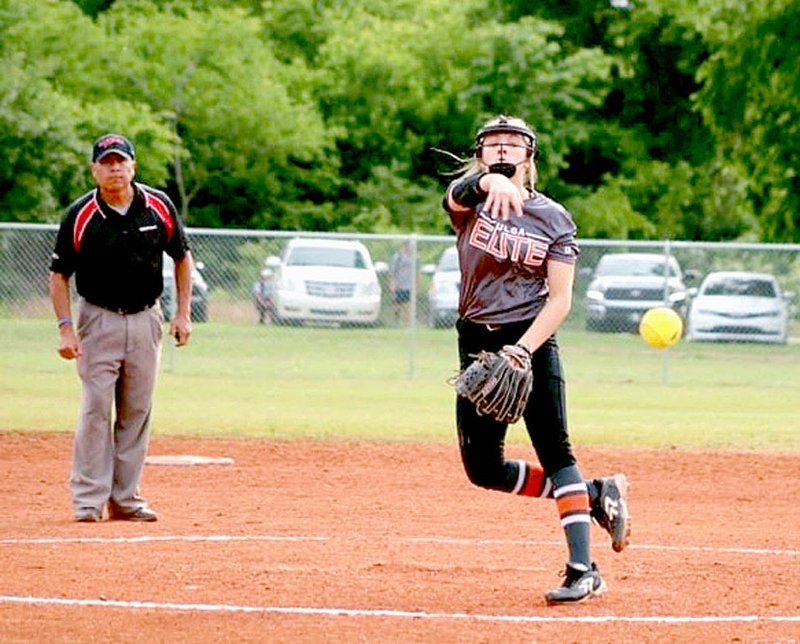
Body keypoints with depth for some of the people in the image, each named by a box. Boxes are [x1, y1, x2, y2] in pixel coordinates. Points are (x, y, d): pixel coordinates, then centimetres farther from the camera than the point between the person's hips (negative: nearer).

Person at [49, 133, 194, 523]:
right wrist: (65, 328, -14)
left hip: (146, 319, 3)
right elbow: (59, 274, -4)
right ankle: (88, 500, -4)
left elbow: (182, 257, 10)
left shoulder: (159, 207, -3)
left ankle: (125, 498, 12)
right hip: (99, 319, -3)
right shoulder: (80, 215, -10)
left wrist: (183, 313, 4)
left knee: (137, 411, 6)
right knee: (96, 409, -8)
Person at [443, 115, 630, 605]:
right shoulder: (468, 198, 2)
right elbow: (460, 192, -25)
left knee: (555, 452, -13)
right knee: (484, 469, 3)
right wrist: (491, 181, -49)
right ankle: (597, 494, 21)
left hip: (533, 342, -3)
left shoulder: (553, 217, -1)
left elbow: (560, 299, -6)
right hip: (478, 343, 3)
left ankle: (582, 570, -12)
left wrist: (521, 352, -20)